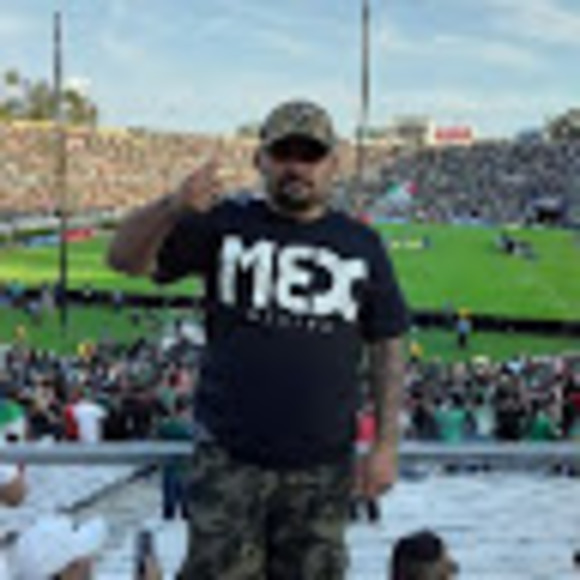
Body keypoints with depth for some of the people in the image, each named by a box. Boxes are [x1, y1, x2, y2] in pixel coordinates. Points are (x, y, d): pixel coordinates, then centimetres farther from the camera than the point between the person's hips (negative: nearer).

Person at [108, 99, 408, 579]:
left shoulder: (361, 245, 7)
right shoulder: (224, 226, 2)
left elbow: (387, 348, 9)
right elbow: (126, 259, -5)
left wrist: (386, 444, 3)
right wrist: (172, 207, -24)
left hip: (323, 467, 2)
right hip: (229, 461, -2)